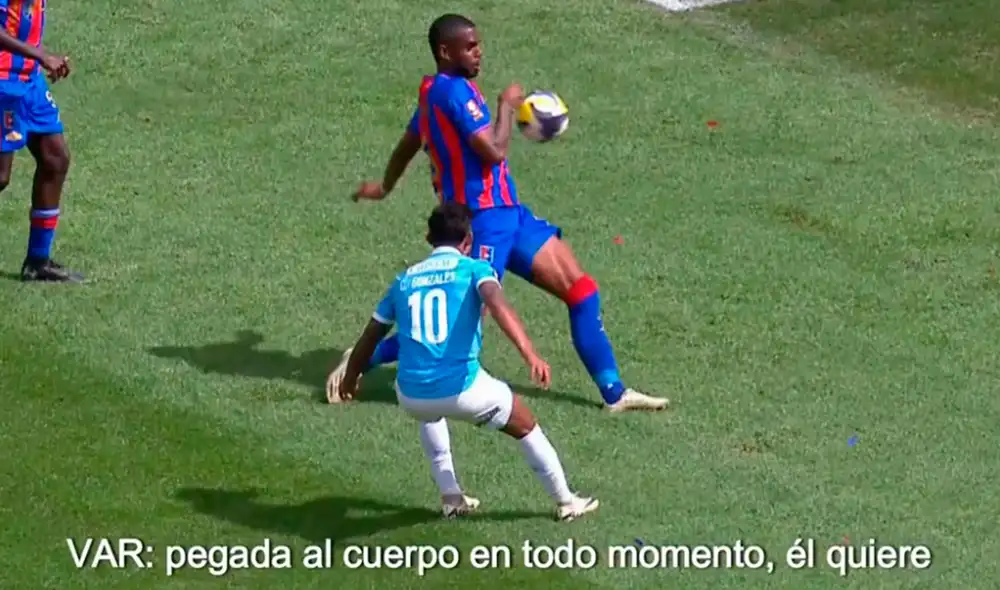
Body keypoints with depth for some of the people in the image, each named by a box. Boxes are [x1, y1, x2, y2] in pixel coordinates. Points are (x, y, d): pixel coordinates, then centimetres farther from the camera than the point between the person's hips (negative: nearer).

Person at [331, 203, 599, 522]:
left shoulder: (404, 280, 17)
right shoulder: (474, 269, 4)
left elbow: (369, 338, 23)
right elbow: (497, 304, -18)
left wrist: (349, 380, 41)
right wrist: (531, 355, -28)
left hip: (411, 396, 4)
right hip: (463, 389, -4)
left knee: (429, 411, 41)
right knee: (525, 426, 23)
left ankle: (451, 496, 35)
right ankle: (565, 501, 33)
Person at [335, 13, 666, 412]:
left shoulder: (436, 91, 15)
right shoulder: (454, 90, -16)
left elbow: (407, 145, 30)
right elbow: (493, 151, -25)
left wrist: (384, 187, 47)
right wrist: (507, 105, -9)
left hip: (508, 214, 10)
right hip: (484, 220, -10)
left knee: (581, 289, 5)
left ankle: (614, 393, 9)